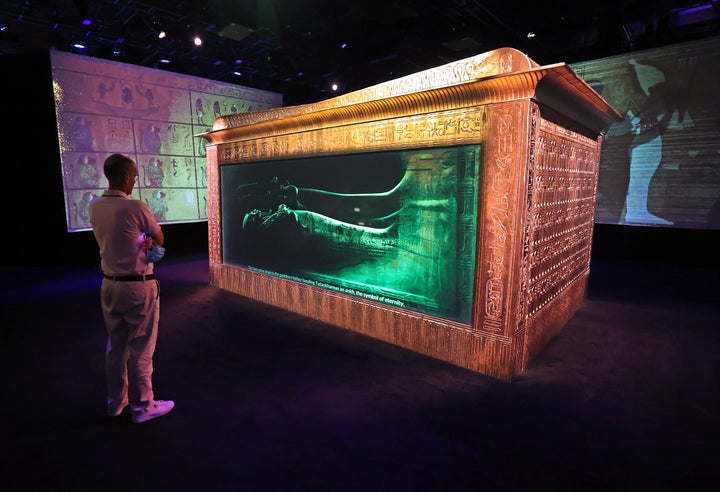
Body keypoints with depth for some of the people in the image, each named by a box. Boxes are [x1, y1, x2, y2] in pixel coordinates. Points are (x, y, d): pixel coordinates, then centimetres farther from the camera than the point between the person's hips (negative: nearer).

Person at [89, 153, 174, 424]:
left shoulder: (95, 207, 2)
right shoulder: (135, 207, -19)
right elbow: (159, 238, -4)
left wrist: (140, 241, -1)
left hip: (110, 284, 7)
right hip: (138, 287, -7)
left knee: (115, 346, 19)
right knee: (140, 350, 6)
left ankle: (116, 402, 34)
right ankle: (142, 406, 20)